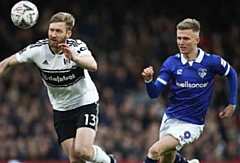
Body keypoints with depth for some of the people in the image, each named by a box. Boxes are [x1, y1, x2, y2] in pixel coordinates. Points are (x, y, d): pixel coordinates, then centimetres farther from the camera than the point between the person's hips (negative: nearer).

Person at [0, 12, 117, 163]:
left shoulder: (77, 46, -22)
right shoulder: (38, 49, -13)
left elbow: (93, 66, -43)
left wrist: (75, 58, -62)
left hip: (86, 103, -3)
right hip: (61, 109, 3)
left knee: (82, 150, -22)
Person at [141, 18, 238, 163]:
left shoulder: (212, 61, -12)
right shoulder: (171, 63, -6)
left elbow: (231, 74, 9)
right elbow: (154, 94, -8)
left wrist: (232, 104, 6)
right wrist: (149, 80, -29)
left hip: (191, 124, -4)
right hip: (170, 118, 4)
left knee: (155, 150, -24)